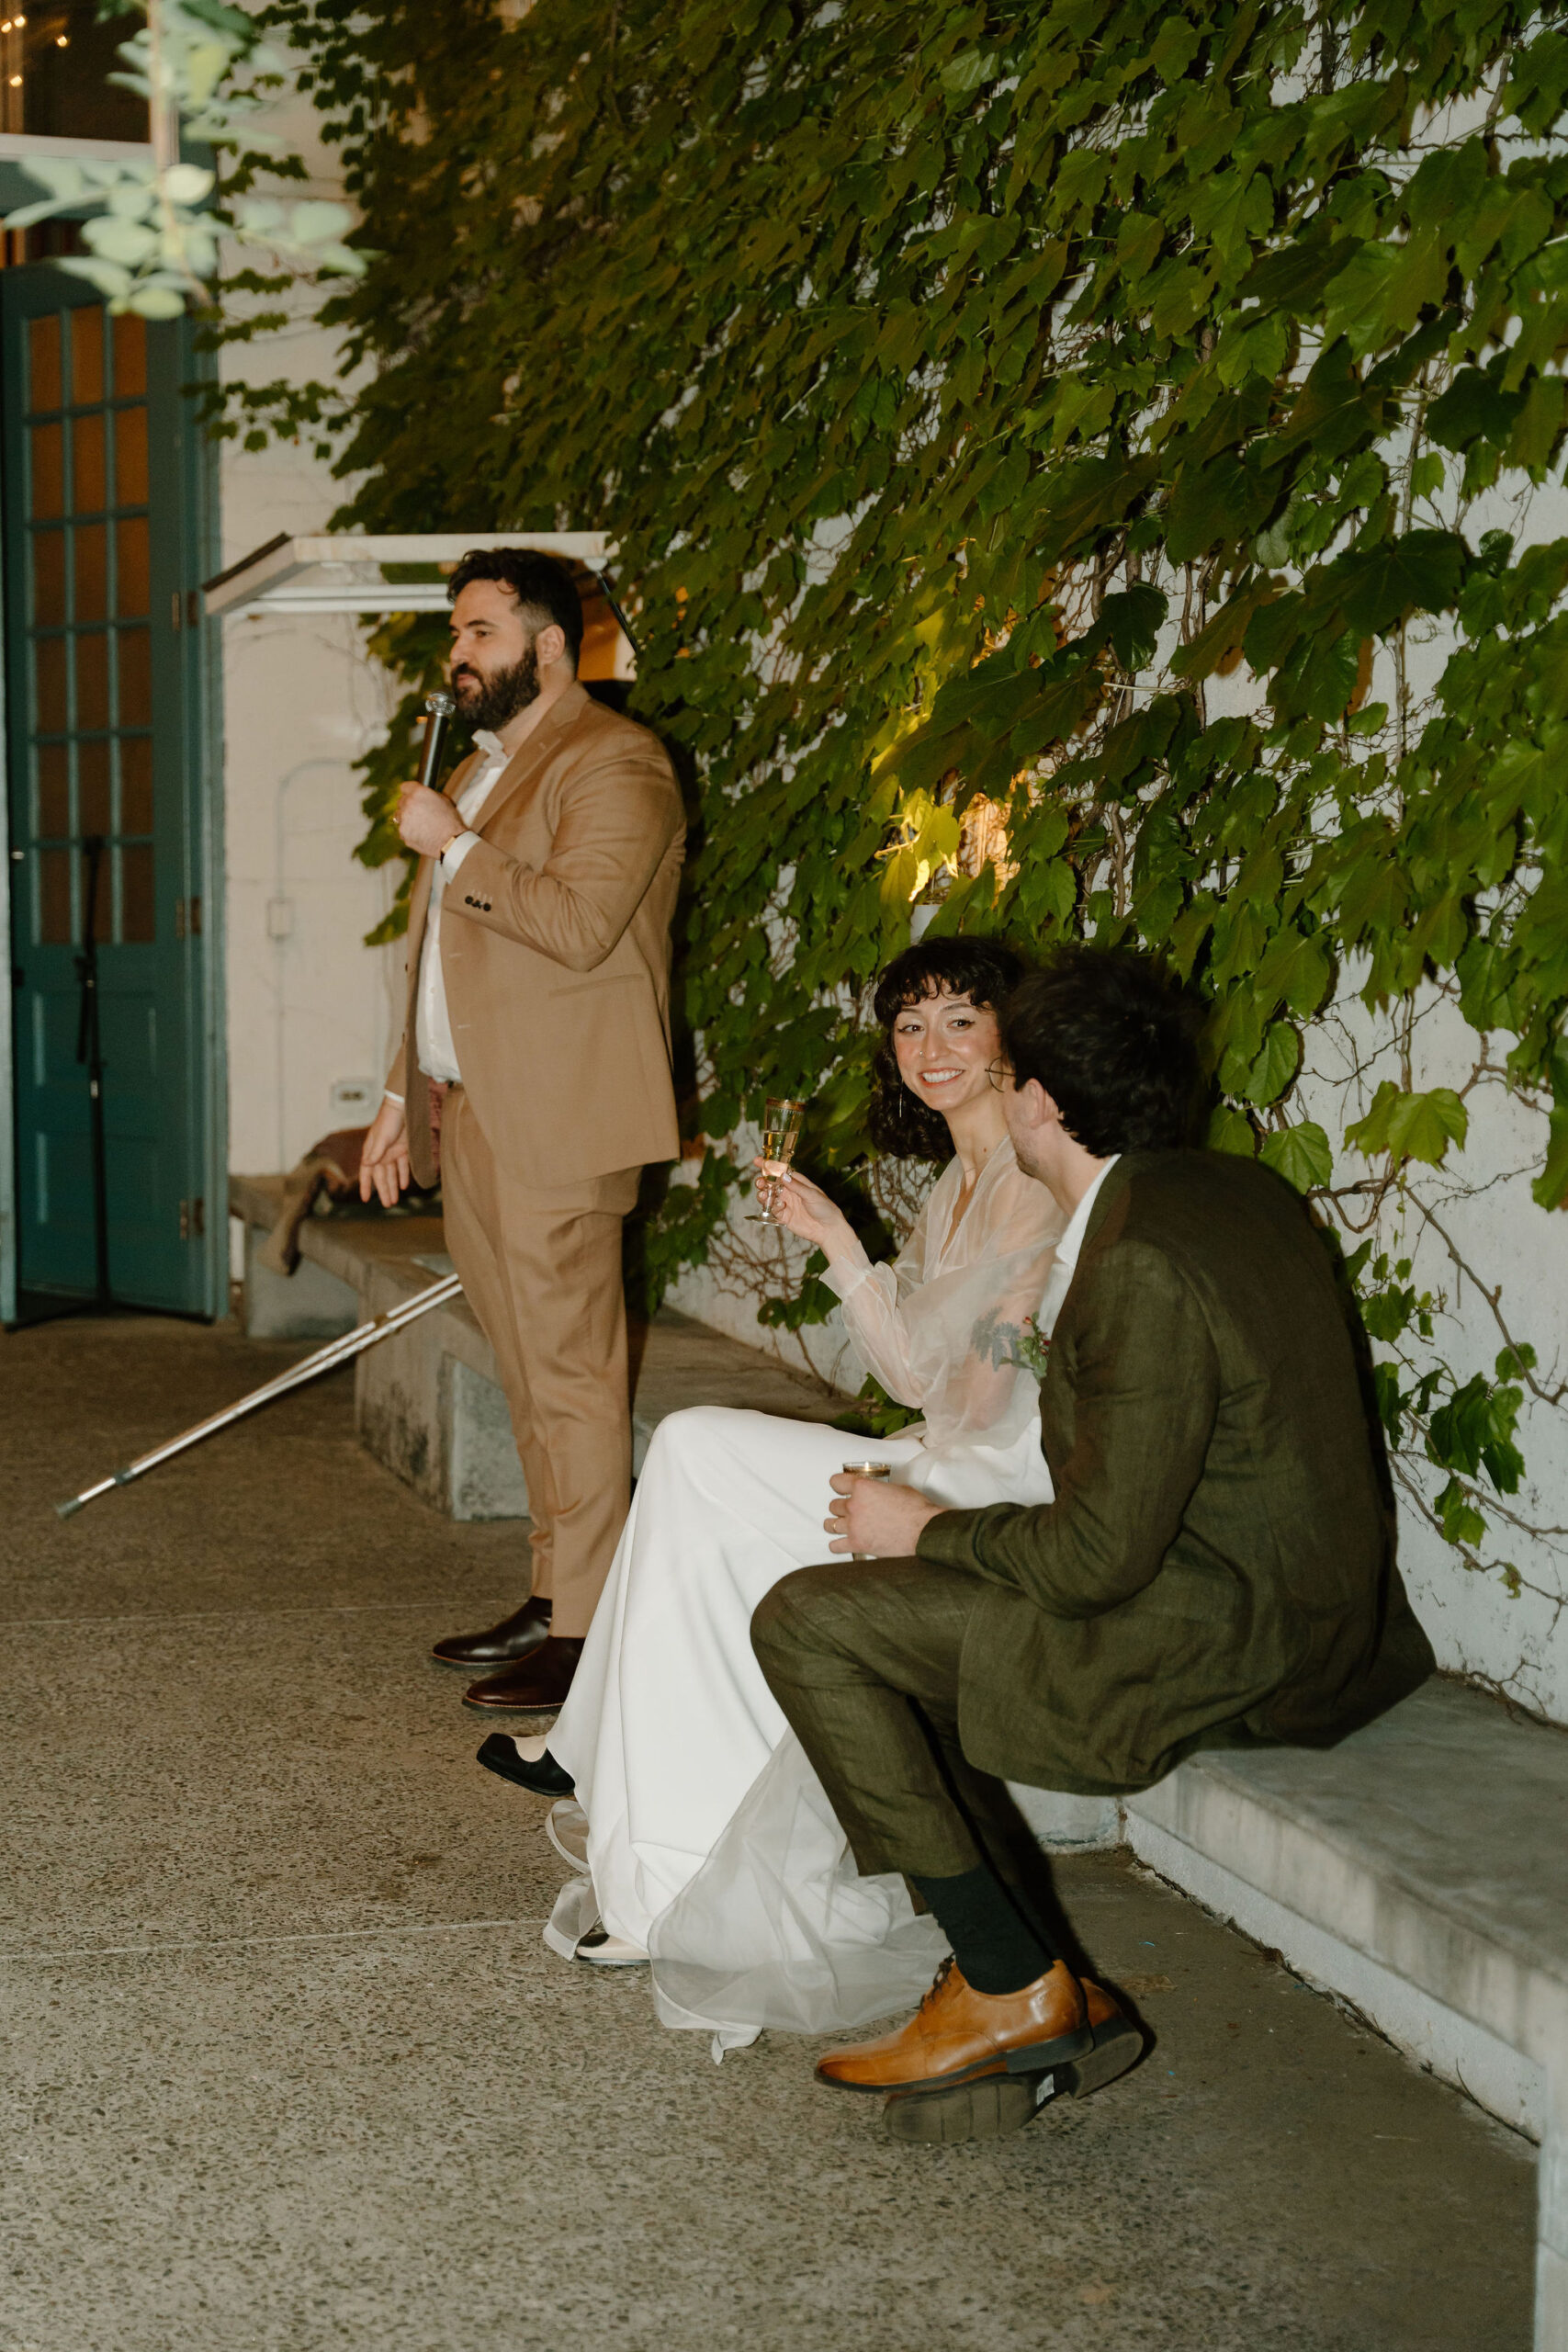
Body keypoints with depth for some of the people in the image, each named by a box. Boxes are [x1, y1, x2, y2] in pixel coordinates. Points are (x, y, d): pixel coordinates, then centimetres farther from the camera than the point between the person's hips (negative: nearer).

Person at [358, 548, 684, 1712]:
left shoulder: (613, 763, -8)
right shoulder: (481, 769, 23)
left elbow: (578, 925, -23)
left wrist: (454, 847, -14)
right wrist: (405, 1096, 23)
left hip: (555, 1125, -9)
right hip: (470, 1114, 10)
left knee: (572, 1376, -7)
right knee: (530, 1374, 13)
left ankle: (588, 1634, -3)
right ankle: (550, 1599, 20)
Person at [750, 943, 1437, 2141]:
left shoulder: (1142, 1266, -23)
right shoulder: (1242, 1192, 8)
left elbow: (1098, 1557, -22)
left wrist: (929, 1530, -6)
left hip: (1220, 1643, -11)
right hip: (1302, 1604, 11)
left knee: (809, 1621, -10)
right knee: (881, 1636, 18)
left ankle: (1013, 1987, -2)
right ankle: (1038, 2003, 12)